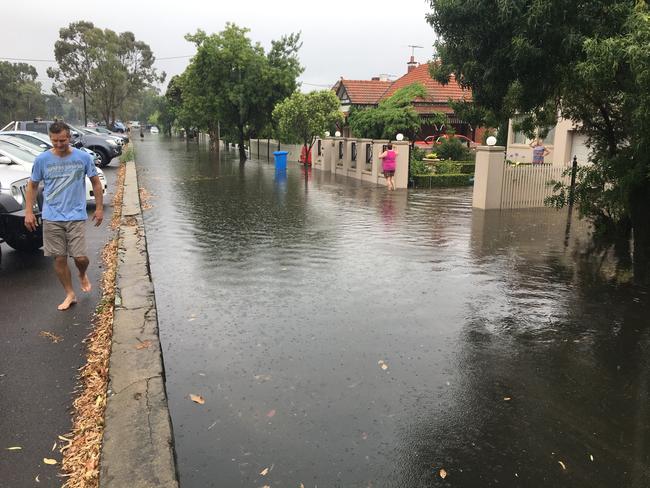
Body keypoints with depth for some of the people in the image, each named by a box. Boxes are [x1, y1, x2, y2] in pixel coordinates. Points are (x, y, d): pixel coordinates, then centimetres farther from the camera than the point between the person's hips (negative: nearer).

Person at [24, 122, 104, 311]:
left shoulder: (83, 157, -2)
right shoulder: (42, 159, 0)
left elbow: (96, 183, 8)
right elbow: (32, 186, 9)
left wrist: (99, 208, 6)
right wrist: (28, 212, 2)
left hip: (76, 216, -1)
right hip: (52, 218, 1)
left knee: (80, 257, -7)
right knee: (59, 258, 4)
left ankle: (83, 275, 29)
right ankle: (70, 294, 20)